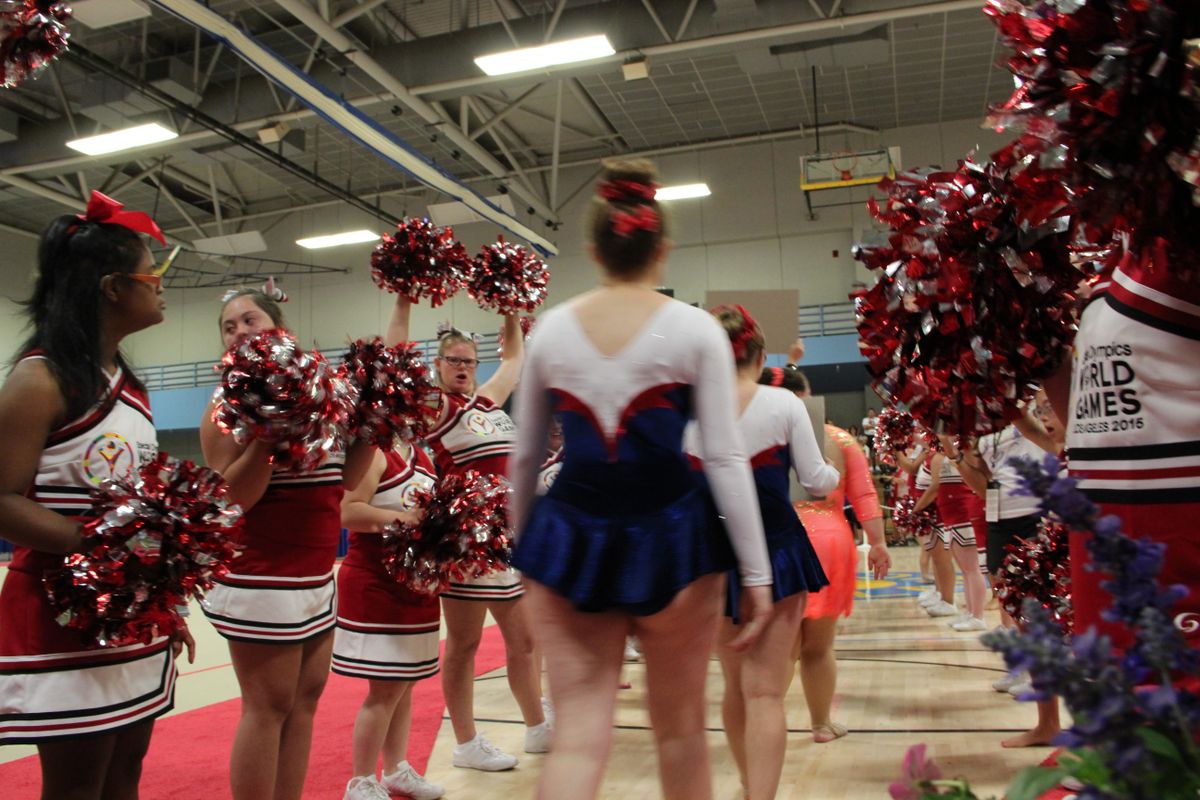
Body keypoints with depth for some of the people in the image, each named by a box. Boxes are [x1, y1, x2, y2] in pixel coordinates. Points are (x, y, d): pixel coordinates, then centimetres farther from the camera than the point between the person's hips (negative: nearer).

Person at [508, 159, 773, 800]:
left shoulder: (551, 327, 4)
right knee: (680, 730, 17)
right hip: (667, 536, -1)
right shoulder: (695, 328, -3)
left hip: (570, 536, 2)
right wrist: (757, 572, 0)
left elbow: (524, 457, 10)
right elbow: (725, 458, -6)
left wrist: (523, 546, 24)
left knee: (577, 737, 7)